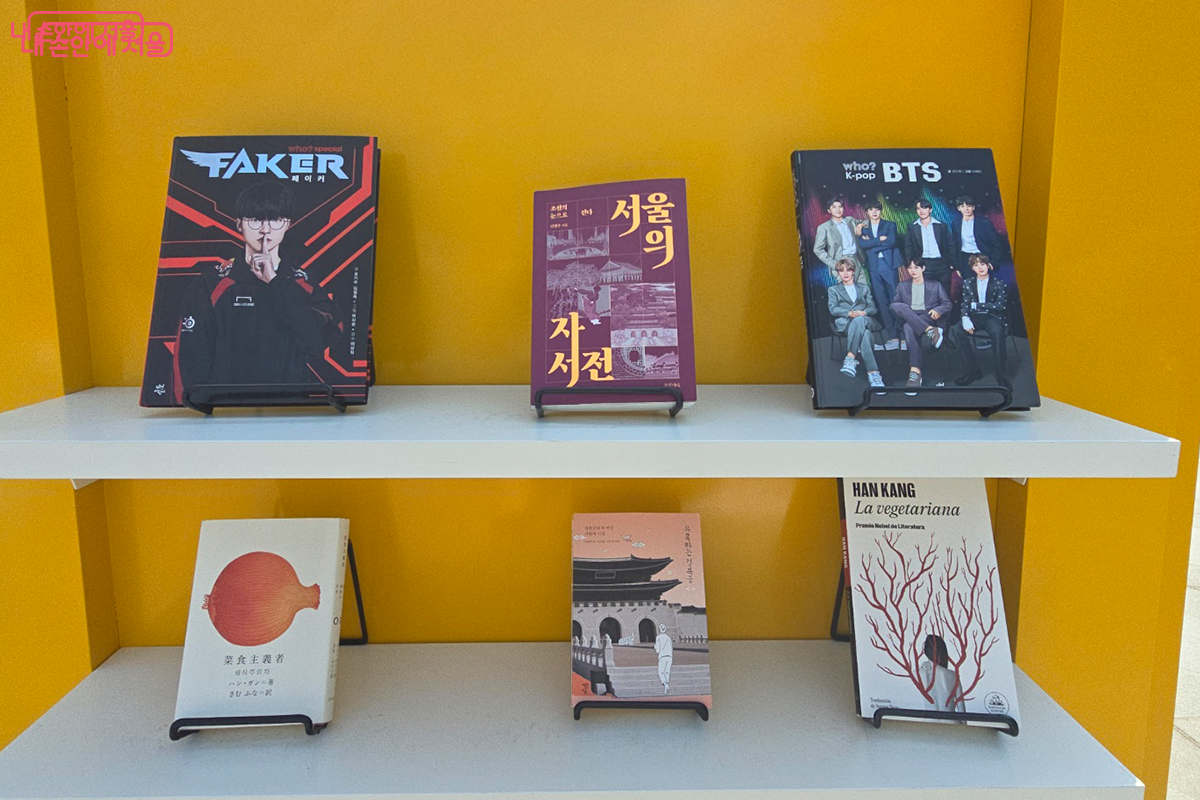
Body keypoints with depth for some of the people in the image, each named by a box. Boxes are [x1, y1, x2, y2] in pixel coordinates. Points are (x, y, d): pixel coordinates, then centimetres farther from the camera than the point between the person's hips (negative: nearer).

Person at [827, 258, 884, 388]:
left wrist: (863, 312, -9)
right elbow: (832, 309, 7)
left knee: (859, 321, -41)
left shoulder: (864, 289, 30)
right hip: (844, 323, -2)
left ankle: (850, 358, -51)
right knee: (864, 333, -39)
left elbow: (873, 308, 16)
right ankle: (873, 372, -51)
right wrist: (849, 313, -14)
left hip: (866, 321, 2)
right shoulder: (833, 289, 26)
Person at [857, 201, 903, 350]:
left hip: (889, 265, -2)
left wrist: (871, 244, -5)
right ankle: (892, 335, 3)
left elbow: (892, 241, -7)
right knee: (881, 302, 0)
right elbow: (862, 244, -4)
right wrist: (880, 239, -7)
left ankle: (900, 331, -2)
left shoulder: (890, 225, 10)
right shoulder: (863, 228, 14)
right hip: (874, 268, 2)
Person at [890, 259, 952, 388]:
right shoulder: (902, 286, 28)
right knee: (896, 306, -35)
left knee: (909, 327, -38)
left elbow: (947, 304, 13)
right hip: (908, 318, 2)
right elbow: (894, 304, 16)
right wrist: (902, 311, -9)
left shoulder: (935, 285, 23)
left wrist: (937, 310, -10)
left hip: (928, 318, -2)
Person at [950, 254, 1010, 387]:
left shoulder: (999, 284, 6)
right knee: (955, 331, -28)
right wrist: (965, 319, -16)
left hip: (992, 317, -3)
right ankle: (973, 369, -21)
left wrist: (976, 305, -7)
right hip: (974, 317, 3)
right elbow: (965, 305, 6)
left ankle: (1000, 373, -25)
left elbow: (1000, 306, -5)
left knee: (997, 331, -38)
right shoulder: (968, 284, 15)